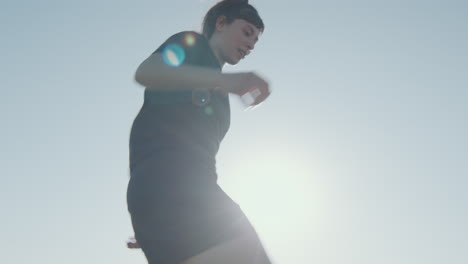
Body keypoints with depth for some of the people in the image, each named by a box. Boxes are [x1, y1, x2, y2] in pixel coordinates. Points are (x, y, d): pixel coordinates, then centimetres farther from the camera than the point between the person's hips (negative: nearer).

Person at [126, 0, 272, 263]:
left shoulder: (219, 93, 33)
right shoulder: (192, 43, 13)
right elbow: (146, 72, -10)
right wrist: (223, 80, -24)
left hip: (191, 183, 8)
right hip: (165, 176, -8)